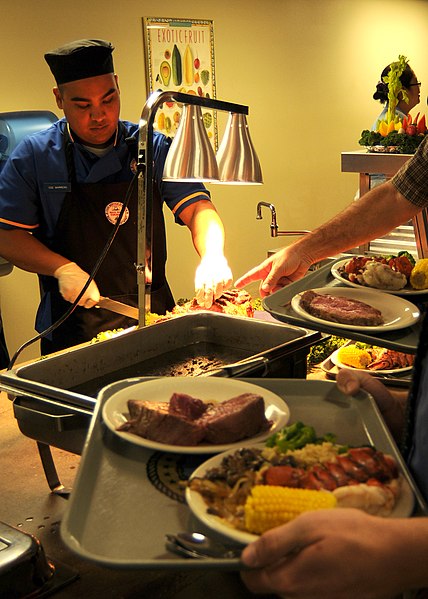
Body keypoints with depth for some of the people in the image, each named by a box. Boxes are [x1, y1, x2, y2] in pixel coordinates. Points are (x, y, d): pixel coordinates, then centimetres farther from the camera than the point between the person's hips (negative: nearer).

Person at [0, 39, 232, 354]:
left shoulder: (153, 148, 0)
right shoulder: (34, 155, -4)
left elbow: (197, 206, -6)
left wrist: (213, 255, -27)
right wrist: (63, 268, -19)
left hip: (154, 316, 2)